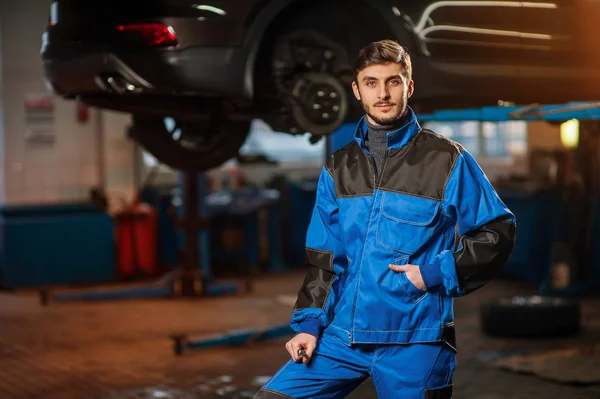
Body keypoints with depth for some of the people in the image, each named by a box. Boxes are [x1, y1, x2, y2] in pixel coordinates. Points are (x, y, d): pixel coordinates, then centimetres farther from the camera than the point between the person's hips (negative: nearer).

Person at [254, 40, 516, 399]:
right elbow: (324, 258, 12)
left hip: (414, 340, -3)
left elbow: (498, 232, -1)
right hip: (342, 335, 4)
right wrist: (309, 323, 1)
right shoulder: (338, 169, 11)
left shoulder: (448, 160, -2)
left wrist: (437, 273, -11)